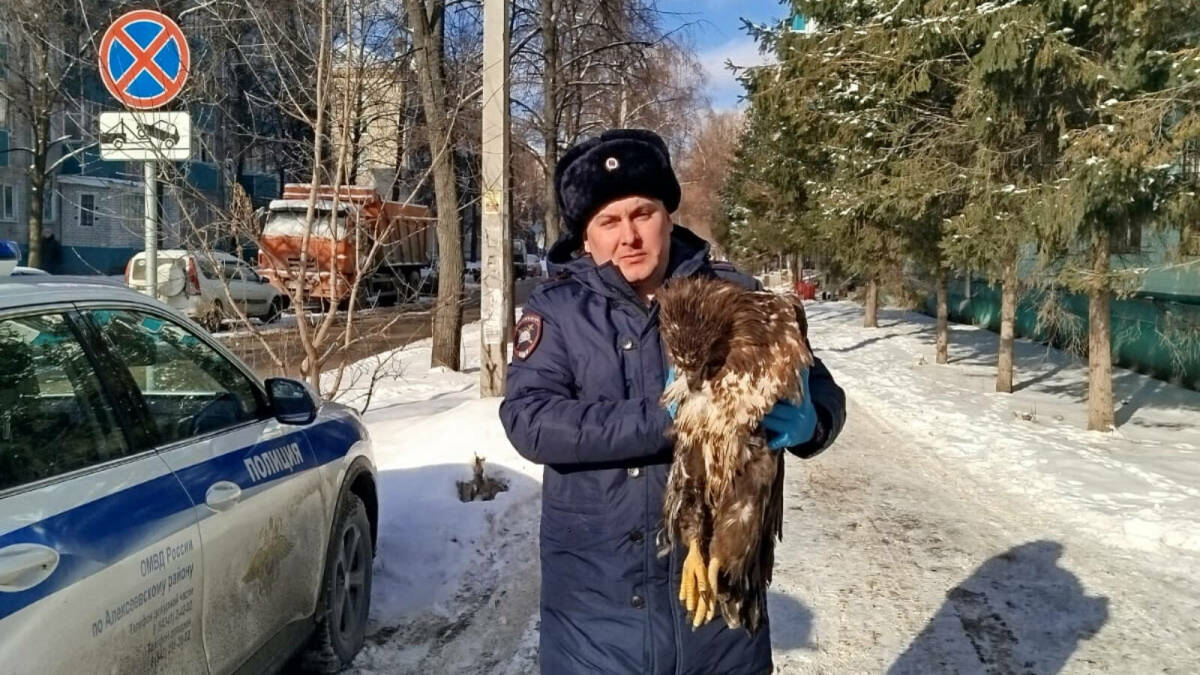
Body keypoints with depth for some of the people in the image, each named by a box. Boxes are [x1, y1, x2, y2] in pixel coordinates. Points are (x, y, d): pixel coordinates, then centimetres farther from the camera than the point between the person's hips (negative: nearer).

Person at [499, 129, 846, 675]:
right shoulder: (556, 309, -3)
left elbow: (820, 391, 2)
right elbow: (529, 421, -16)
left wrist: (807, 422, -22)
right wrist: (663, 420, -26)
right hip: (598, 599, -1)